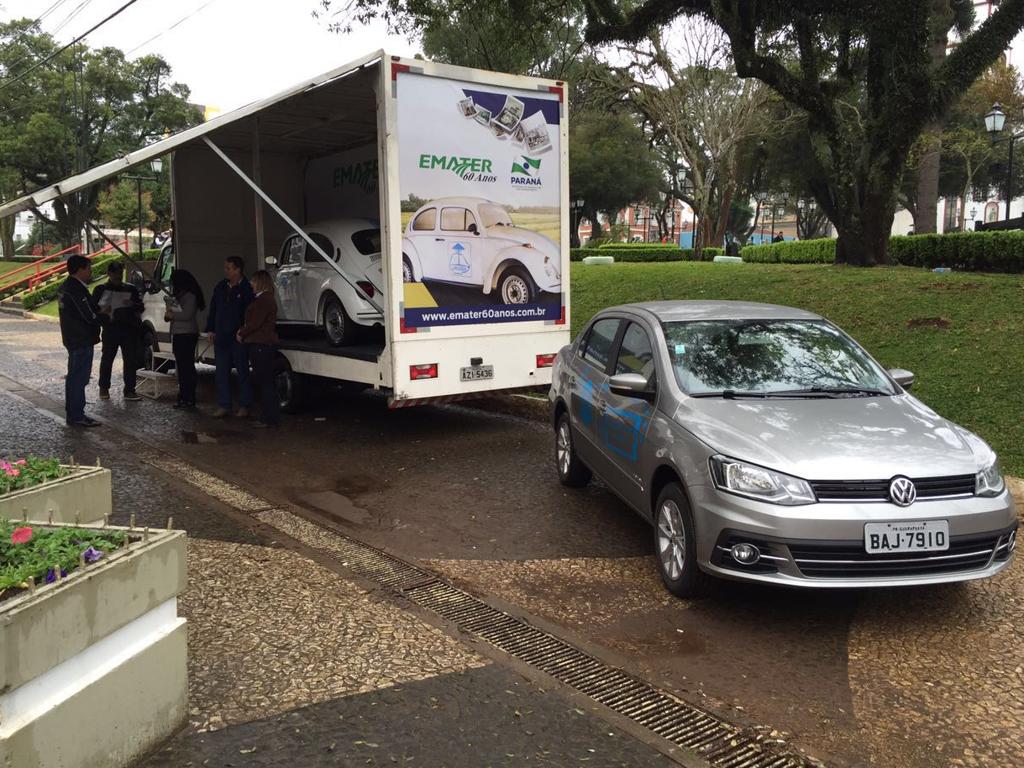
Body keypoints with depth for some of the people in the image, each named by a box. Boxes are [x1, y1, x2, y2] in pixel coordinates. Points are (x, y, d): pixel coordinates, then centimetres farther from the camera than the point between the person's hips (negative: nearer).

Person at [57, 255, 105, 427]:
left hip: (72, 339, 11)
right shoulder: (78, 290, -21)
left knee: (74, 376, 18)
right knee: (79, 377, -6)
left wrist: (100, 310, 8)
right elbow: (92, 317, -20)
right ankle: (76, 416, -2)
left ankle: (72, 412, 27)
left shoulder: (64, 287, 12)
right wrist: (107, 317, -3)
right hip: (82, 340, -11)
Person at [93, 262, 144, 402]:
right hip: (110, 329, -2)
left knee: (130, 360, -1)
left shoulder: (131, 289, 13)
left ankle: (129, 390, 4)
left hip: (129, 328, 2)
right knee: (107, 358, 2)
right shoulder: (101, 289, 6)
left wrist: (133, 304, -9)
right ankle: (104, 389, 14)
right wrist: (101, 311, -14)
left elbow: (140, 307, 12)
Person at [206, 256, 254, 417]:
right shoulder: (220, 287, 10)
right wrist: (210, 329, 7)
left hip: (239, 338, -5)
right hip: (220, 337, 5)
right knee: (222, 372, 6)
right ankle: (224, 405, 14)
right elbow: (213, 310, 15)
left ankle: (244, 406, 12)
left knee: (242, 371, 5)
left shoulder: (247, 289, -7)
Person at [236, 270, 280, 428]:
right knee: (266, 381, 12)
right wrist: (243, 331, 10)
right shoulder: (265, 299, 19)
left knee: (265, 382, -8)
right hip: (264, 344, 10)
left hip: (261, 345, -10)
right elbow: (252, 320, 23)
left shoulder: (264, 300, -14)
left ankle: (269, 419, -6)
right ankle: (268, 417, 16)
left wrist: (241, 333, -3)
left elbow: (255, 323, -17)